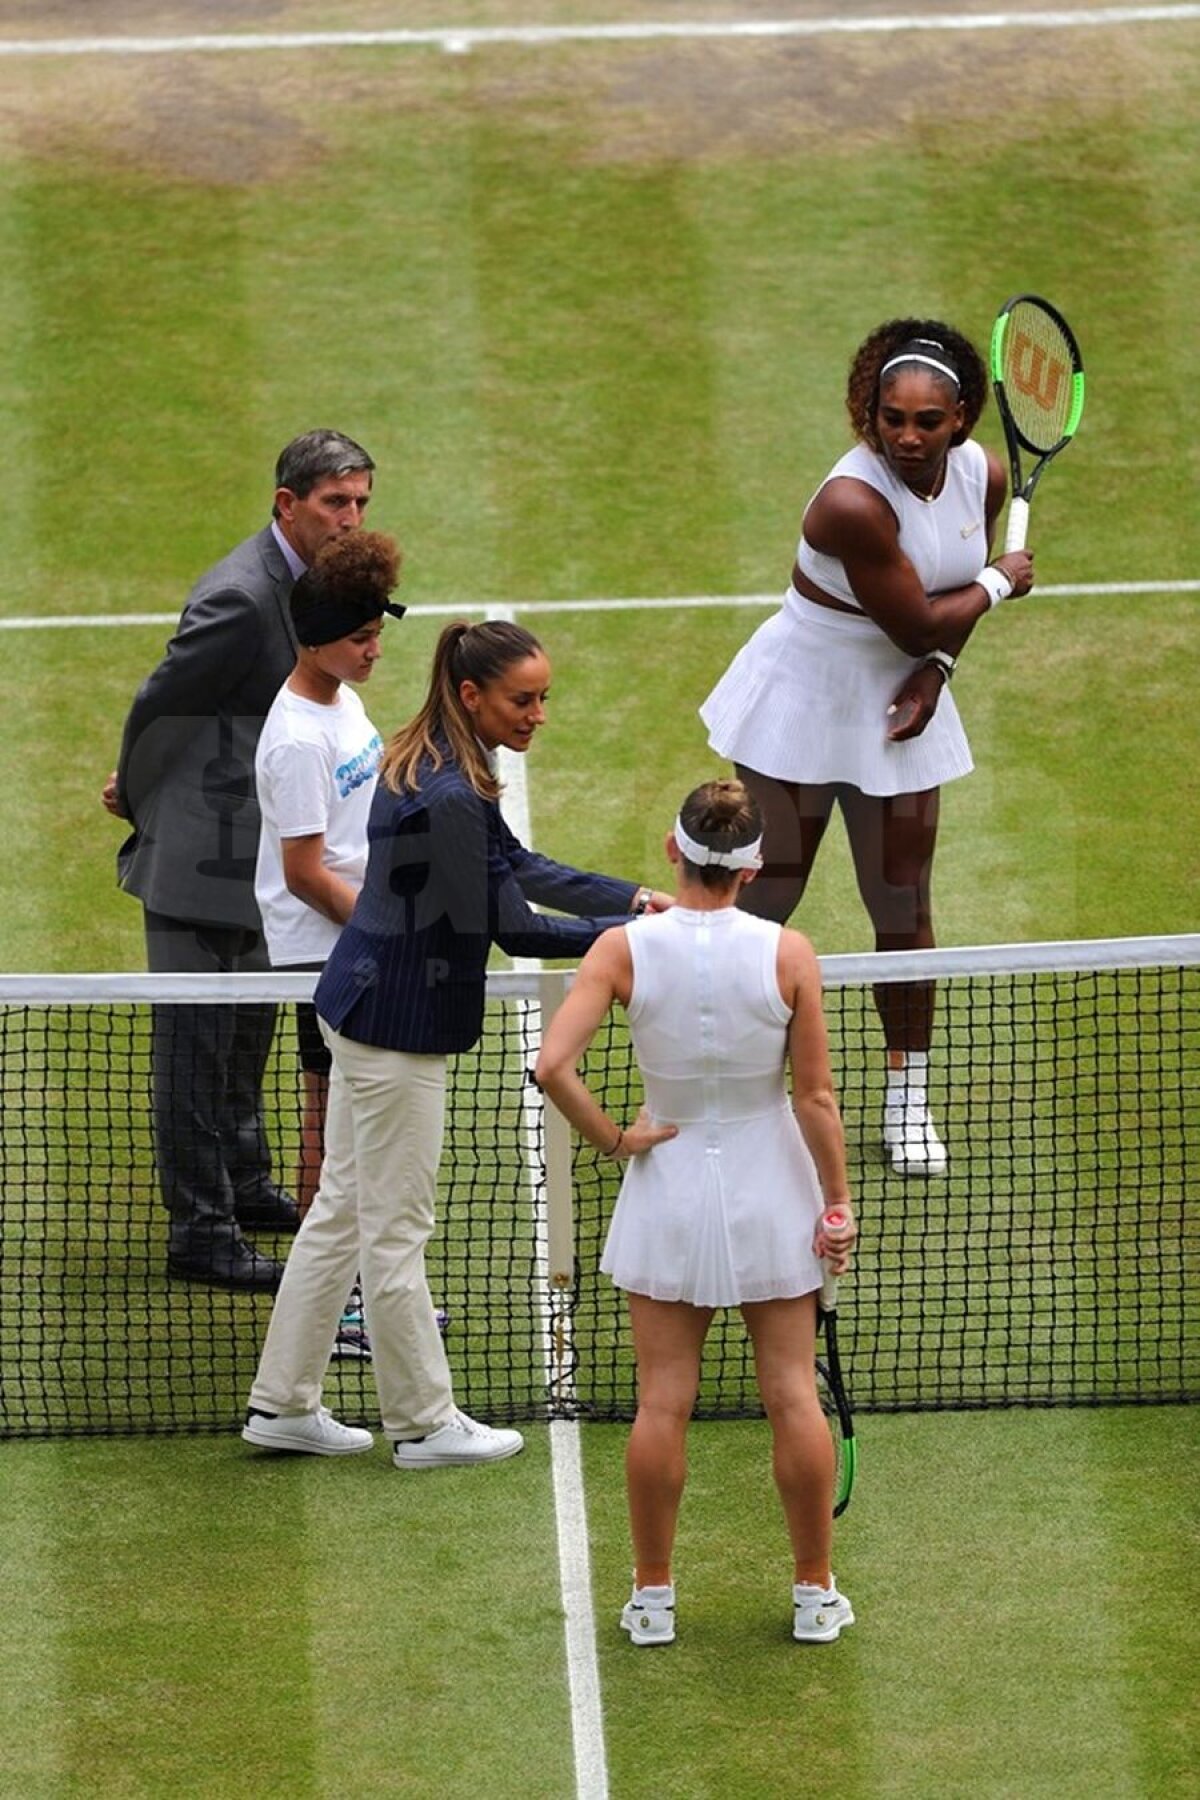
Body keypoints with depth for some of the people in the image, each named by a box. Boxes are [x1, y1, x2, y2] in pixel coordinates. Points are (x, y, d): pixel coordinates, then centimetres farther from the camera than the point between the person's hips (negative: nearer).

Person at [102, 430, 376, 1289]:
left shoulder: (300, 578, 6)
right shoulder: (240, 599, -26)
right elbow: (158, 703, -18)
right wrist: (137, 795, 0)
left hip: (248, 854, 10)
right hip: (201, 861, -10)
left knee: (248, 1029, 23)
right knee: (199, 1047, -1)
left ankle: (245, 1186, 39)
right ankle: (201, 1231, 6)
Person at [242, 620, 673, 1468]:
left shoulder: (427, 763, 6)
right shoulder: (451, 799, -26)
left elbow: (518, 867, 13)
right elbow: (515, 930, -21)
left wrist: (630, 897, 4)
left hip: (364, 1009, 10)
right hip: (398, 1029, -10)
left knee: (342, 1209, 17)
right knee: (396, 1229, 3)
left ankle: (284, 1404, 25)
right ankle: (425, 1423, 15)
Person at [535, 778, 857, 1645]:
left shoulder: (623, 949, -13)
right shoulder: (788, 954, -14)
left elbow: (554, 1066, -21)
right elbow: (815, 1097, -10)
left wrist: (615, 1139, -7)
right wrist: (837, 1202, 0)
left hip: (668, 1190, 0)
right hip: (771, 1193, 0)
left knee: (662, 1402, 7)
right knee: (794, 1395, 8)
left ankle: (653, 1595, 15)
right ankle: (815, 1592, 17)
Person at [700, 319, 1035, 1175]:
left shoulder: (982, 474, -8)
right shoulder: (854, 503, -30)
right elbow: (918, 624, -23)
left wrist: (935, 672, -10)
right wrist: (999, 582, -8)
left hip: (897, 711, 6)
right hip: (804, 708, -5)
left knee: (903, 905, 8)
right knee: (765, 899, 2)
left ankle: (909, 1099, 20)